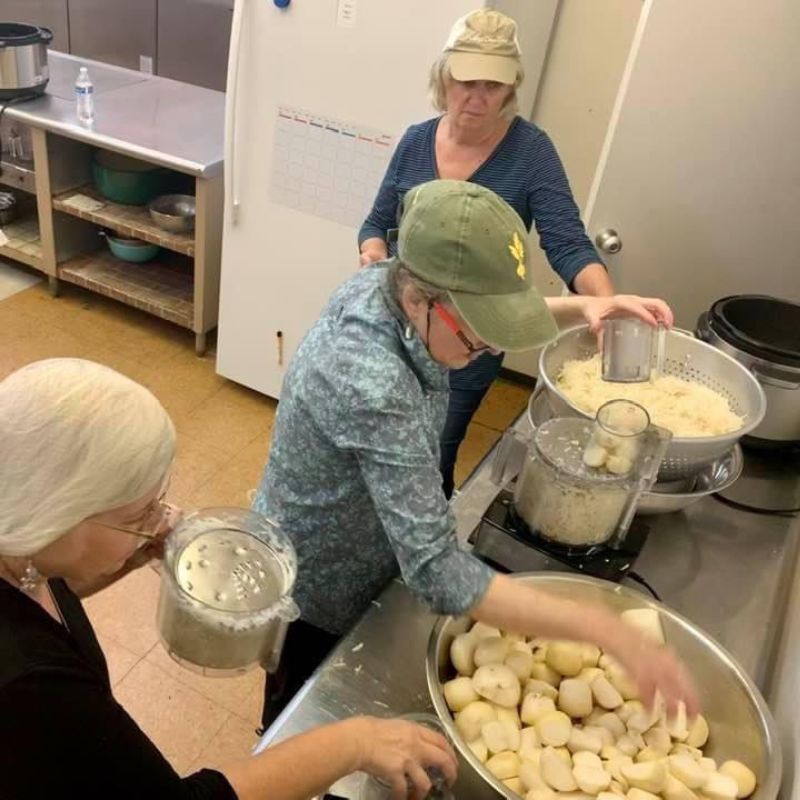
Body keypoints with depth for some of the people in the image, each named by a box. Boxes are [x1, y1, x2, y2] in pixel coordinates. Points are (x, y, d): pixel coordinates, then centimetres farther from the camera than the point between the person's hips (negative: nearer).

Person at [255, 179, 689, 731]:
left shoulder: (385, 288, -16)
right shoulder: (373, 385, -42)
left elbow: (500, 313, 5)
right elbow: (437, 572, -42)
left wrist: (581, 308, -12)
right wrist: (606, 630, -39)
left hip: (347, 558, 8)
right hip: (316, 589, -8)